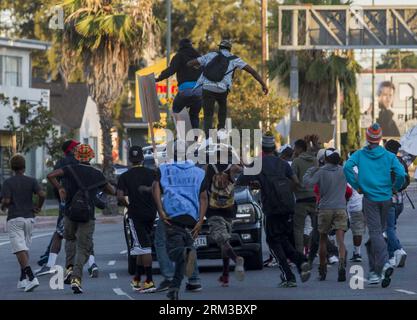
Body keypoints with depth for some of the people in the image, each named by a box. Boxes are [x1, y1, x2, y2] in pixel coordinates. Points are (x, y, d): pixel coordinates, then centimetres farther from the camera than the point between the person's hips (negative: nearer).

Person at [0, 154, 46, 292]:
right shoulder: (31, 181, 2)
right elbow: (42, 194, -12)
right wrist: (38, 207, 4)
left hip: (14, 219, -4)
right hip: (29, 218, 4)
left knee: (20, 249, -11)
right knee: (25, 248, 17)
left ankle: (31, 277, -27)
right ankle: (23, 279, 16)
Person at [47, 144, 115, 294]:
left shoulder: (71, 170, 0)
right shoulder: (97, 174, 6)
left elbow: (51, 176, -14)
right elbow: (112, 191, 18)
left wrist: (60, 188, 0)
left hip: (70, 214, 0)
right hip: (88, 216, 0)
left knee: (70, 239, 26)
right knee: (83, 248, 2)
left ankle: (70, 268, 7)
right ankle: (76, 278, -16)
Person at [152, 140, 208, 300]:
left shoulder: (163, 170, 13)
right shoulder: (199, 173, 16)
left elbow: (155, 188, -4)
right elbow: (203, 198, 7)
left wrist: (161, 212, -9)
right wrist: (200, 221, 3)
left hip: (172, 216, -2)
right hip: (191, 218, 2)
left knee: (174, 250, -6)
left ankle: (187, 252, -41)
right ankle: (174, 288, 1)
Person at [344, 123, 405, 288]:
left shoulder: (360, 154, 1)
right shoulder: (389, 156, 2)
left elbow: (347, 167, -14)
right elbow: (401, 174, -9)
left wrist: (357, 186, -4)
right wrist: (394, 188, 9)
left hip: (369, 198, -2)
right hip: (386, 198, 2)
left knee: (376, 233, -7)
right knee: (377, 232, 14)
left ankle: (384, 263, -29)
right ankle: (374, 271, 18)